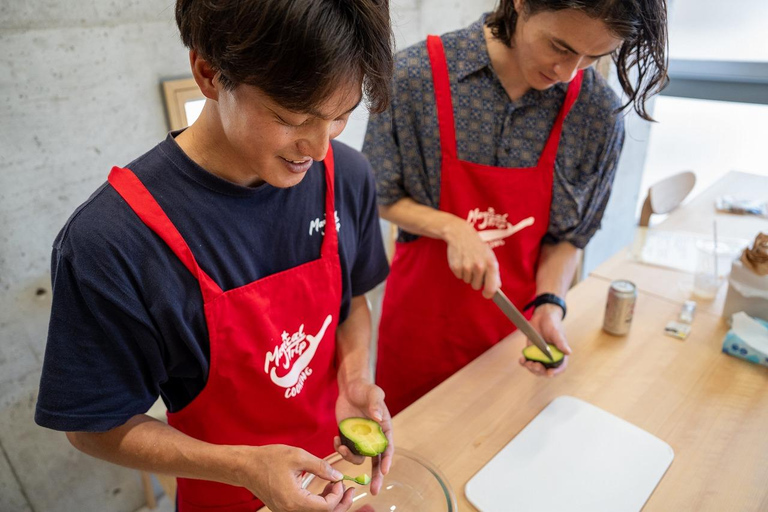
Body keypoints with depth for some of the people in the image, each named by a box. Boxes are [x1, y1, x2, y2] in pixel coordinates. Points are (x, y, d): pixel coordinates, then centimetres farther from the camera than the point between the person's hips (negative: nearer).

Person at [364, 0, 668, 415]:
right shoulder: (415, 74, -17)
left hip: (514, 328, 2)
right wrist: (452, 228, -20)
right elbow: (380, 197, -6)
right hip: (422, 322, -1)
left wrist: (549, 304, -13)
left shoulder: (598, 115, -11)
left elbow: (568, 233, 1)